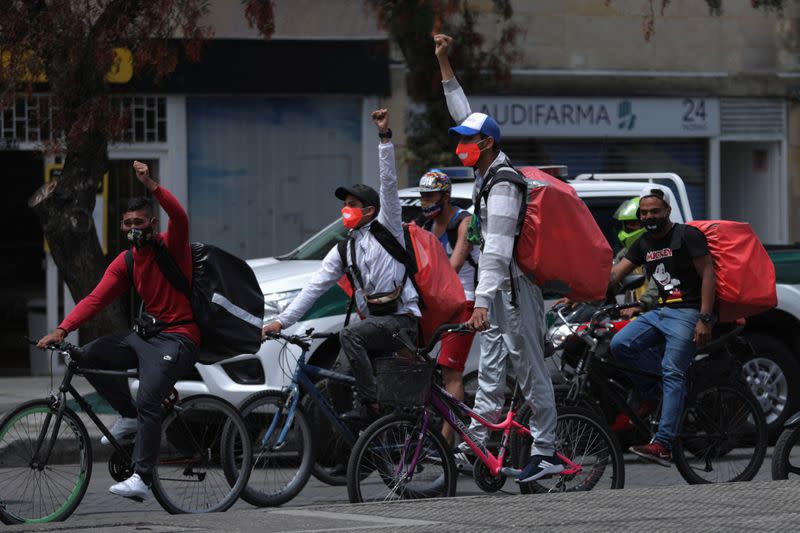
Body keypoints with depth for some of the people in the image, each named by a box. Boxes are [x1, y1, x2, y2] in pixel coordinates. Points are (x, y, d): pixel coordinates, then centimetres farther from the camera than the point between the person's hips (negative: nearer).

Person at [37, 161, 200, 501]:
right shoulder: (124, 263, 9)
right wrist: (63, 329, -14)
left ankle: (142, 479, -24)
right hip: (145, 333, 7)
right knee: (88, 357, -6)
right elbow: (96, 299, -1)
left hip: (177, 338, -7)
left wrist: (151, 186, -41)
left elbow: (179, 218, -28)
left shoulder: (171, 247, -5)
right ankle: (129, 416, 8)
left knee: (148, 402, -23)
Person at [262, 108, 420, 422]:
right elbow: (315, 287, 12)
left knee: (350, 335, -29)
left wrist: (385, 137, -15)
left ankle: (369, 406, -28)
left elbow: (389, 183, -7)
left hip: (402, 322, -7)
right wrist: (282, 321, 3)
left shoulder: (386, 229, 3)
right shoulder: (343, 251, 17)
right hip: (373, 322, 7)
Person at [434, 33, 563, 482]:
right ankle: (478, 441, 9)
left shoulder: (502, 186, -20)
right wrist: (445, 65, 20)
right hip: (499, 284, 10)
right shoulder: (488, 169, 8)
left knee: (530, 369, -7)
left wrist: (482, 301, -35)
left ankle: (546, 453, -5)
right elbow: (465, 116, 22)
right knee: (491, 365, 8)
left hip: (513, 286, -10)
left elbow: (497, 250, -28)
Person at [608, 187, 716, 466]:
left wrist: (705, 319, -18)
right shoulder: (643, 244, 16)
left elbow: (708, 275, -9)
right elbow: (613, 275, 12)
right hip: (660, 312, 7)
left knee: (673, 374, -17)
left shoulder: (687, 236, -4)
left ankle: (663, 444, -26)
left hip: (687, 313, -7)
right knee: (620, 344, -15)